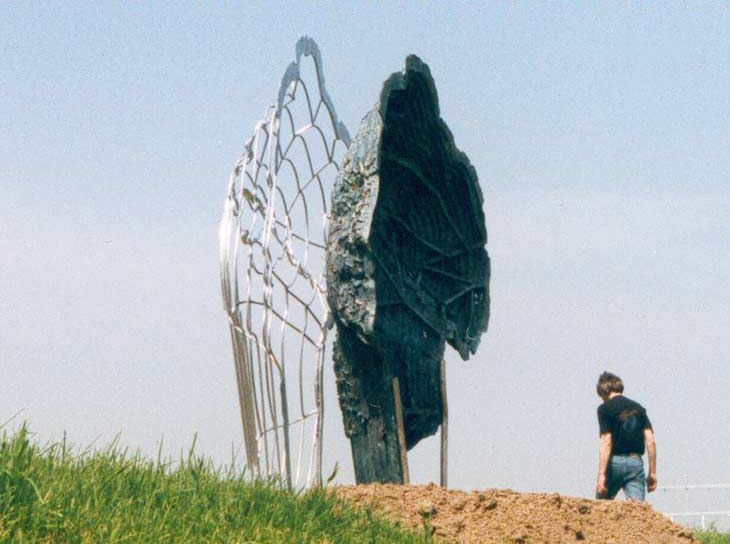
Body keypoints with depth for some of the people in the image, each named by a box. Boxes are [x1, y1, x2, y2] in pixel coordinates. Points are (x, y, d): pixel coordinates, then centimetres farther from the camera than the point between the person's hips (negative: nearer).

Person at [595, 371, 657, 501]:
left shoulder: (605, 409, -3)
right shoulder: (638, 408, 12)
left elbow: (606, 442, -13)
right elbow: (651, 441, 6)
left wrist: (601, 474, -16)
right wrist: (652, 473, 8)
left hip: (615, 462, -4)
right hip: (636, 463, 4)